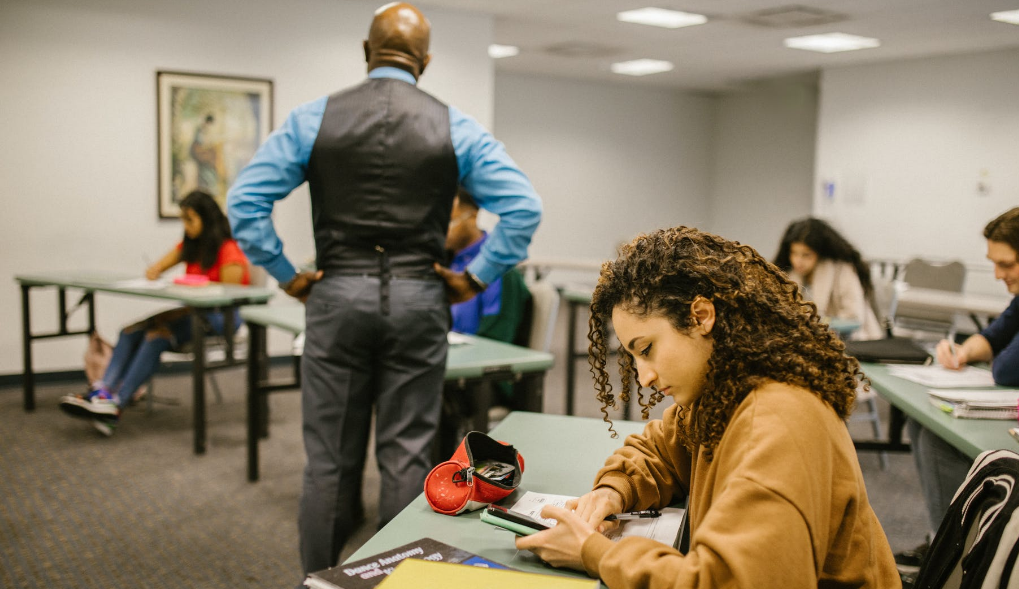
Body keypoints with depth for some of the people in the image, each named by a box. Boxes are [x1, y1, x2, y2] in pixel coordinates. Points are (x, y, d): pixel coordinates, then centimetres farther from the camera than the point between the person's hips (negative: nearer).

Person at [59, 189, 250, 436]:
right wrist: (154, 272, -4)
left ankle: (117, 404, -36)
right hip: (194, 311, 8)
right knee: (132, 330, -18)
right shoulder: (190, 245, 16)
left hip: (221, 318, -8)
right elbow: (155, 269, 22)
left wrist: (179, 312, -21)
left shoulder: (228, 251, -10)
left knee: (157, 335, -31)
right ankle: (101, 392, -33)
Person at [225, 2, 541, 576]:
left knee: (330, 460, 9)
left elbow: (245, 201, -4)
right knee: (408, 457, 7)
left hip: (337, 297, 0)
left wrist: (286, 274, 3)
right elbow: (524, 207, -4)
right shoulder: (456, 126, 2)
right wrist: (476, 277, 2)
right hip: (418, 299, 0)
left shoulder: (314, 118, 1)